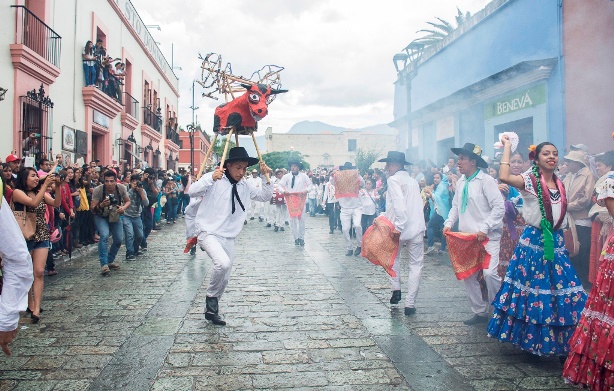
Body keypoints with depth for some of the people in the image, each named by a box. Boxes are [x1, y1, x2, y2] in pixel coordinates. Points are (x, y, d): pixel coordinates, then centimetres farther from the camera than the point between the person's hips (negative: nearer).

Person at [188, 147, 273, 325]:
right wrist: (211, 178, -37)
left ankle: (211, 310, 33)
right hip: (208, 232, -6)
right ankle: (211, 297, -3)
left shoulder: (245, 186, 9)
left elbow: (265, 196, 15)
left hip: (229, 237, 7)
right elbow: (192, 192, -22)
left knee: (224, 278, 11)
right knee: (223, 263, -30)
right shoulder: (213, 179, -9)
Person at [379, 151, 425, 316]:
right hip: (417, 228, 4)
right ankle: (410, 303, 5)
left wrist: (398, 226, -20)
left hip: (399, 229, -4)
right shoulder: (413, 181, 14)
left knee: (394, 258, 23)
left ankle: (396, 289, 19)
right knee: (415, 265, 7)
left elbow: (399, 204, -20)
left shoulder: (393, 180, -7)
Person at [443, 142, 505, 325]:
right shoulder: (460, 182, 10)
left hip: (486, 237, -7)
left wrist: (484, 229, -21)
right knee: (468, 275, 8)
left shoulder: (486, 180, -11)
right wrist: (449, 223, 2)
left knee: (490, 272, -18)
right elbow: (455, 206, 18)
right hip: (466, 237, 7)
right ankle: (480, 312, 23)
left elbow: (499, 207, -15)